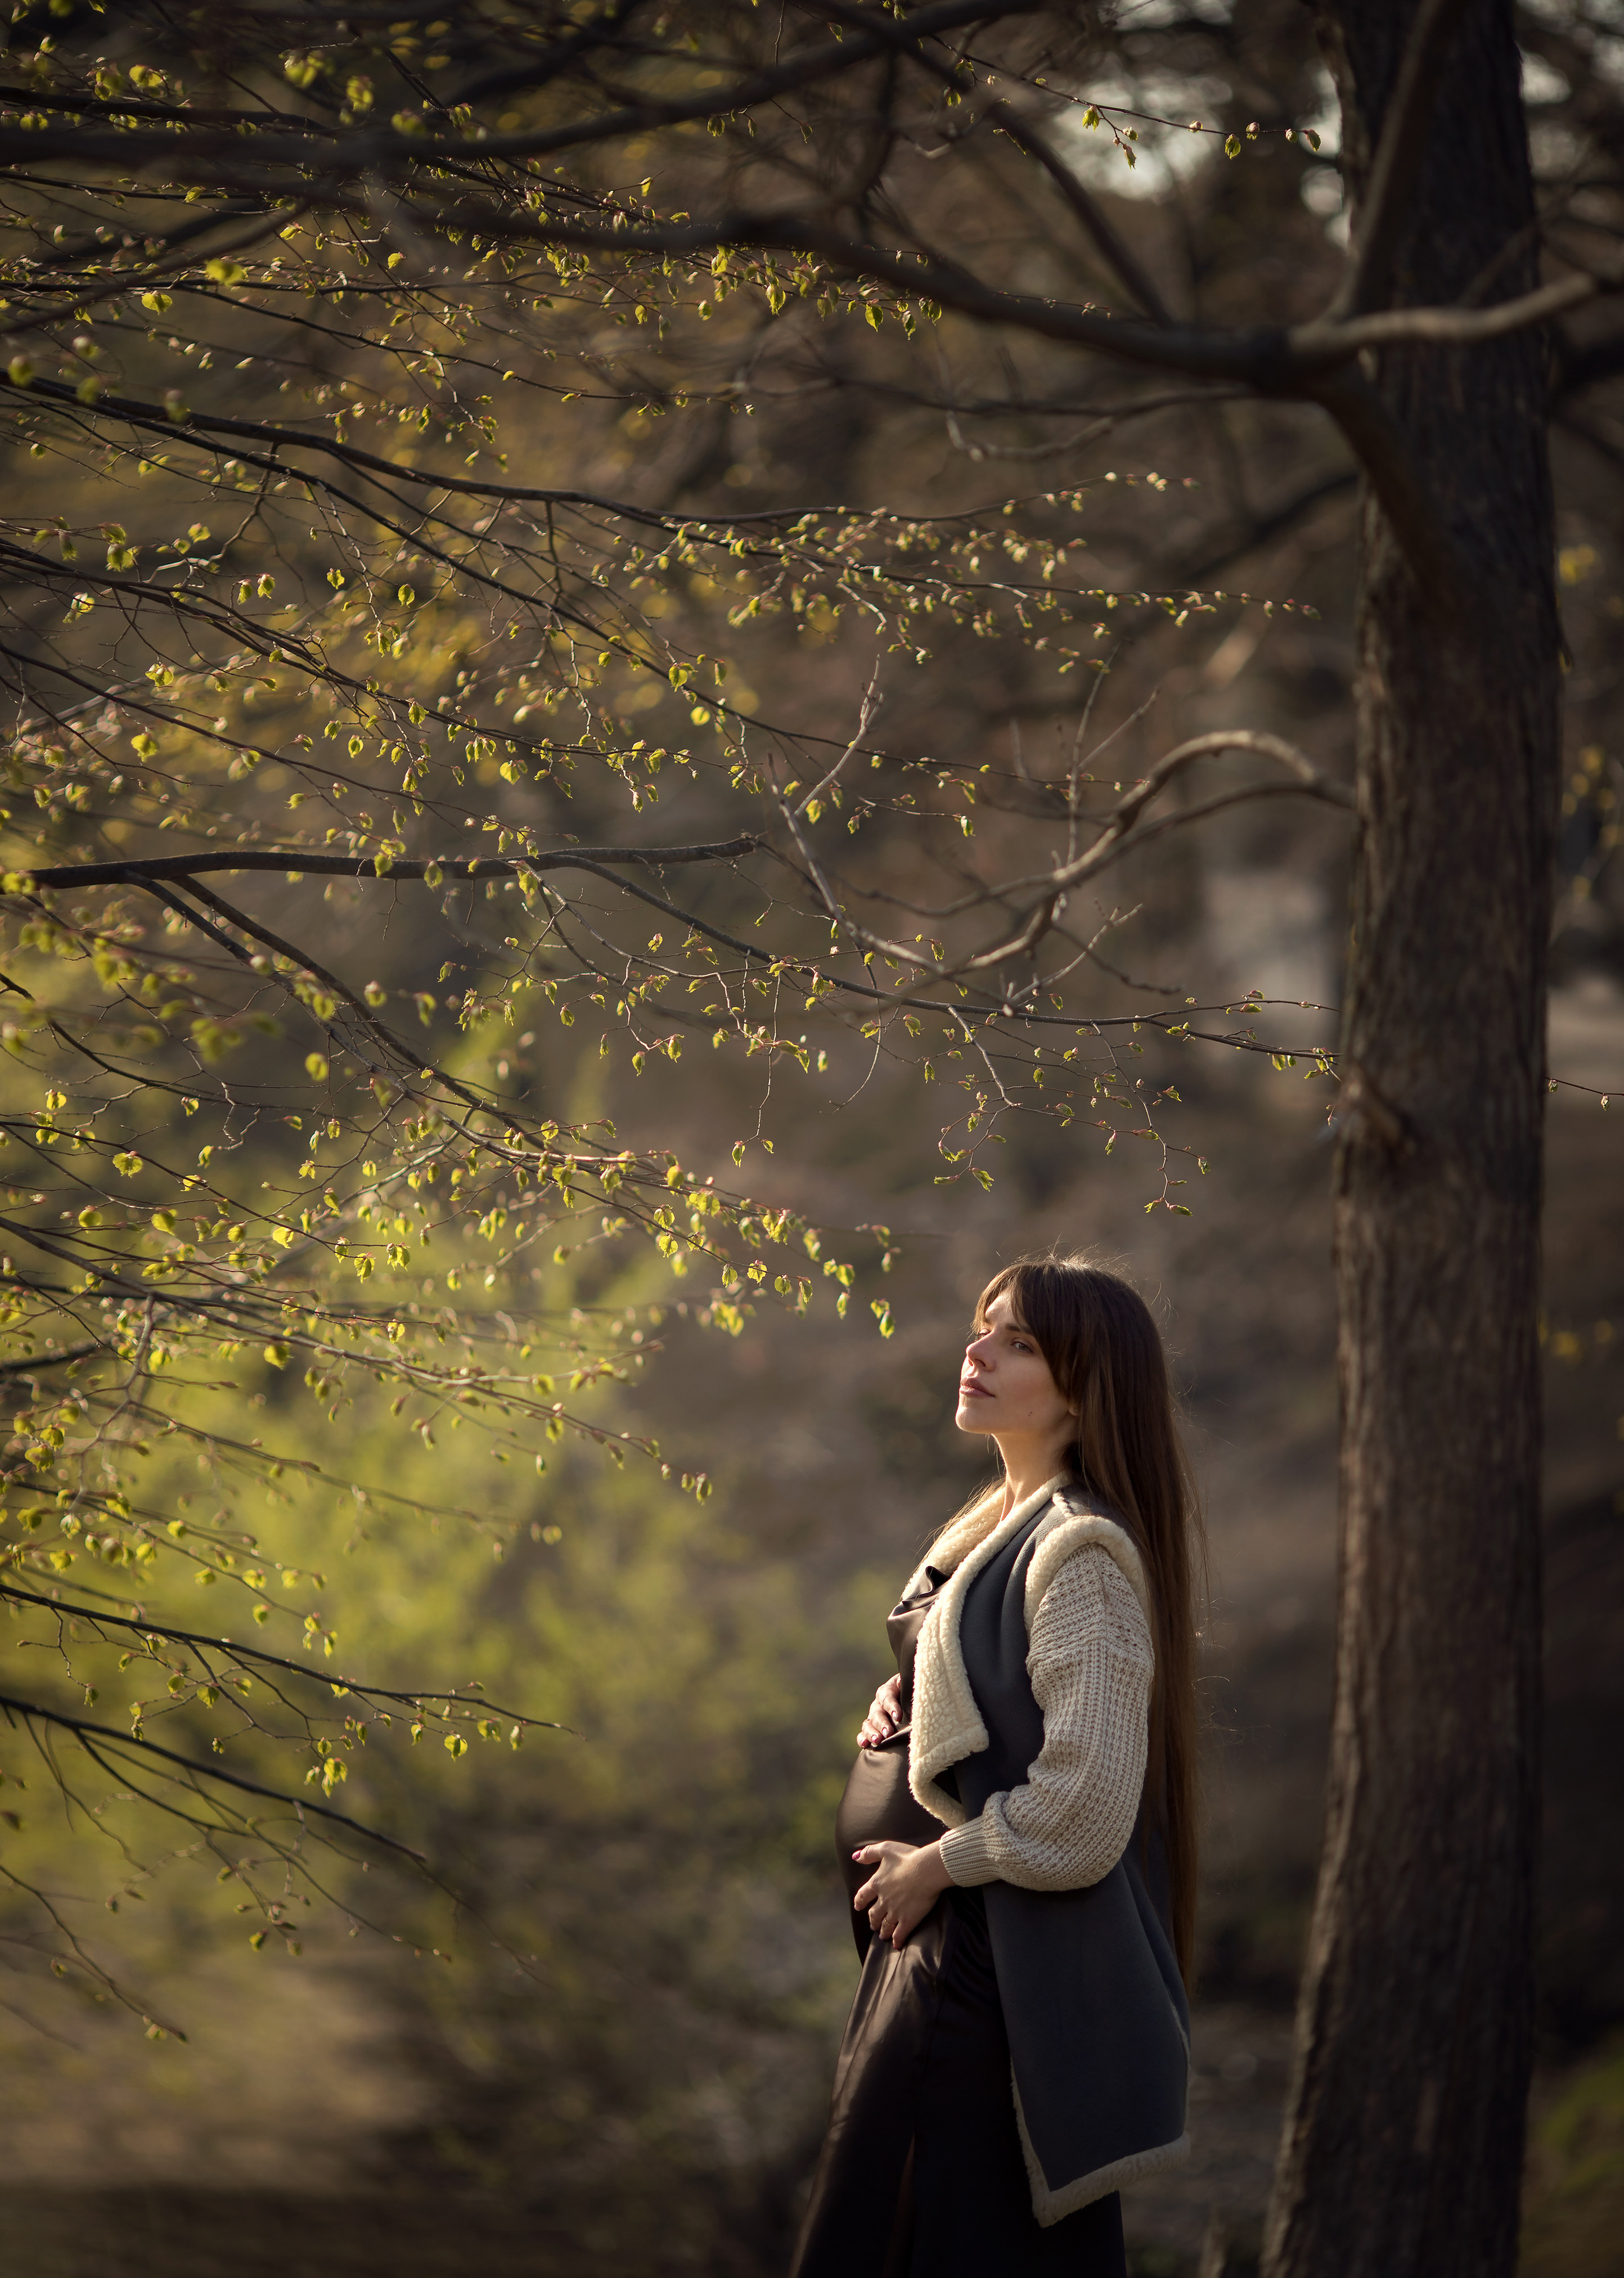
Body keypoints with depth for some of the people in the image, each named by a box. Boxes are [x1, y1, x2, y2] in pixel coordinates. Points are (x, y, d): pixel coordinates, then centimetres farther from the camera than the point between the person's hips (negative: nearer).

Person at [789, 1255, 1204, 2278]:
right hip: (939, 1941, 10)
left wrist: (935, 1865, -13)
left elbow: (1082, 1807, -24)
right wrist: (901, 1711, 7)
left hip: (1003, 1977, -10)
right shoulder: (992, 1527, 12)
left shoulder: (1079, 1553, -17)